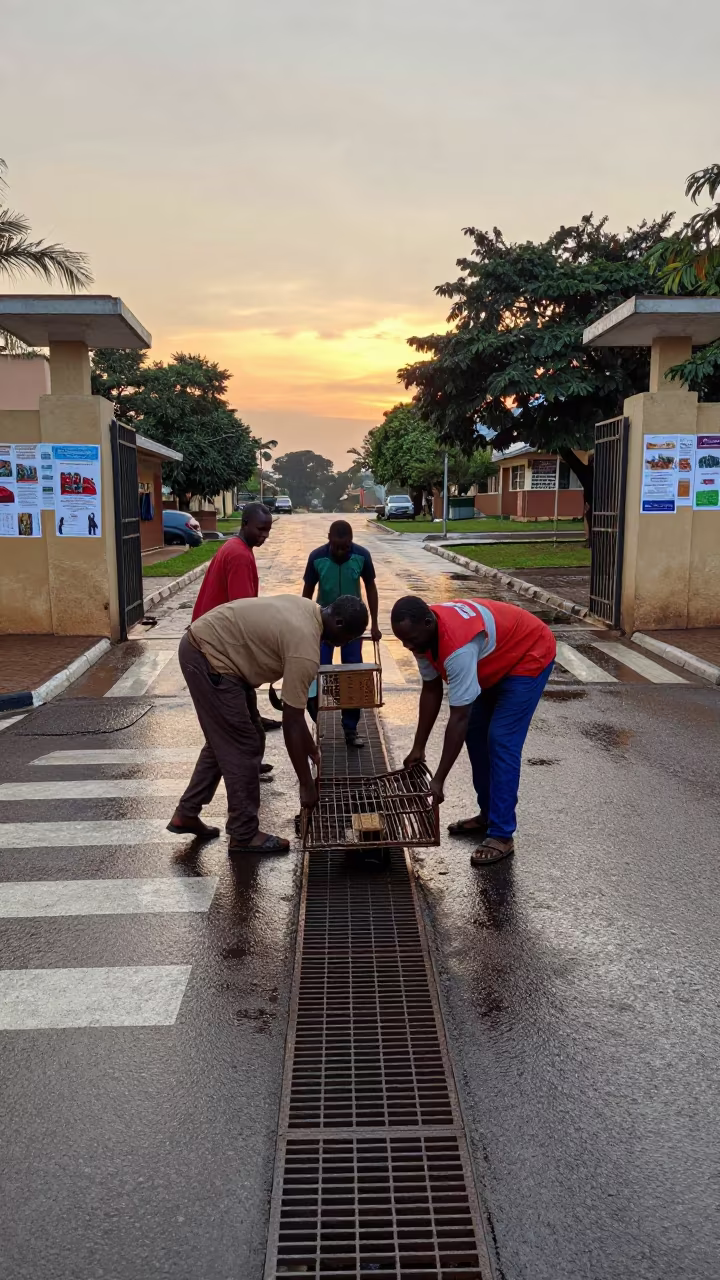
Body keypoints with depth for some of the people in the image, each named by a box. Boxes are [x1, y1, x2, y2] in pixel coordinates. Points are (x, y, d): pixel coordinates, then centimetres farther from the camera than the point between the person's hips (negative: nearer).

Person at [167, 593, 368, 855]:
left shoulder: (308, 611, 7)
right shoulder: (306, 649, -22)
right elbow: (292, 723, -17)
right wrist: (307, 785, -8)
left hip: (204, 644, 10)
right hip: (208, 656, -10)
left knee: (225, 741, 20)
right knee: (243, 747, -1)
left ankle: (186, 814, 29)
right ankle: (244, 835, 12)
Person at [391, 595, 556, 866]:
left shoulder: (458, 646, -40)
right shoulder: (423, 635, -14)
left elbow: (459, 718, -36)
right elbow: (431, 690, -2)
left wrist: (438, 780, -32)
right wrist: (418, 747, -1)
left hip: (530, 657, -9)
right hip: (496, 662, 9)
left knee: (501, 741, -15)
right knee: (475, 732, 8)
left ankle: (501, 835, -10)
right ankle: (487, 814, 20)